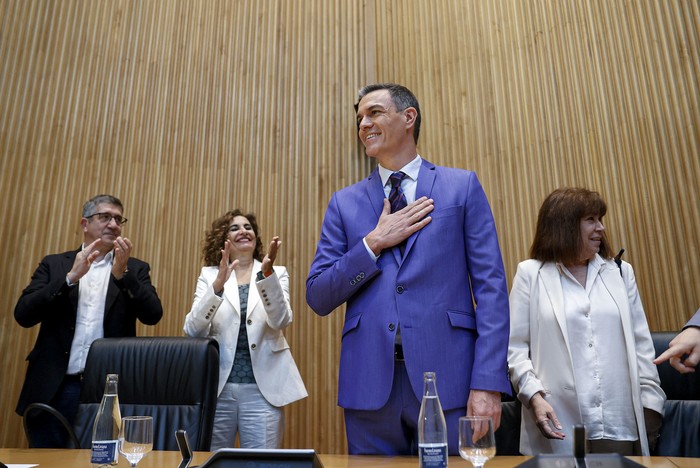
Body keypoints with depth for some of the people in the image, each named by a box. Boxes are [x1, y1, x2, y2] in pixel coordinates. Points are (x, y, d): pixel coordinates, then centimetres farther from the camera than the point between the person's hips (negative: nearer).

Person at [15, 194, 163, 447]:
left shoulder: (135, 268, 9)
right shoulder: (54, 264, 10)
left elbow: (153, 315, -5)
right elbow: (23, 315, -1)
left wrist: (122, 273, -17)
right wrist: (71, 276, -12)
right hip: (57, 387, 1)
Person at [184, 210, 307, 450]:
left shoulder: (277, 273, 5)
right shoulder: (210, 274, 6)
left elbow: (281, 321, -11)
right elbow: (193, 330, -6)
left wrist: (267, 272, -24)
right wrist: (218, 285, -20)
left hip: (262, 388, 0)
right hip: (217, 386, 1)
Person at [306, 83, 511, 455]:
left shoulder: (462, 186, 5)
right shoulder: (345, 203, 10)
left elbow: (490, 286, -1)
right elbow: (318, 298, 5)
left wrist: (488, 384, -9)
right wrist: (374, 243, -7)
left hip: (447, 378, -1)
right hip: (369, 382, 2)